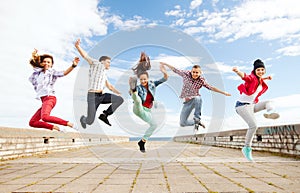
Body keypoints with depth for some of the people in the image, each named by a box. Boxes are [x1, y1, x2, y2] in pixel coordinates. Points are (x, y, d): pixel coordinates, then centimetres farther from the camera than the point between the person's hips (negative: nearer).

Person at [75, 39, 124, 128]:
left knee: (120, 99, -8)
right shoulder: (97, 64, 3)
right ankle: (83, 119, 32)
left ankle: (104, 115, 1)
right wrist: (77, 46, -29)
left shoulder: (104, 74, 24)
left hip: (102, 96, 7)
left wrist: (120, 93, 27)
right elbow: (85, 55, -11)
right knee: (90, 121, -8)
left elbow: (110, 86, 31)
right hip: (93, 96, -7)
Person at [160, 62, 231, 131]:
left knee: (198, 98, -42)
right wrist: (165, 64, 5)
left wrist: (224, 93, -2)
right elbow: (175, 70, 1)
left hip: (195, 98, -2)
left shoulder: (202, 80, -9)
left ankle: (197, 119, -22)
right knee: (182, 123, -2)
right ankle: (196, 122, 28)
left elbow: (211, 88, -2)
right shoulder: (186, 74, -9)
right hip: (187, 101, 2)